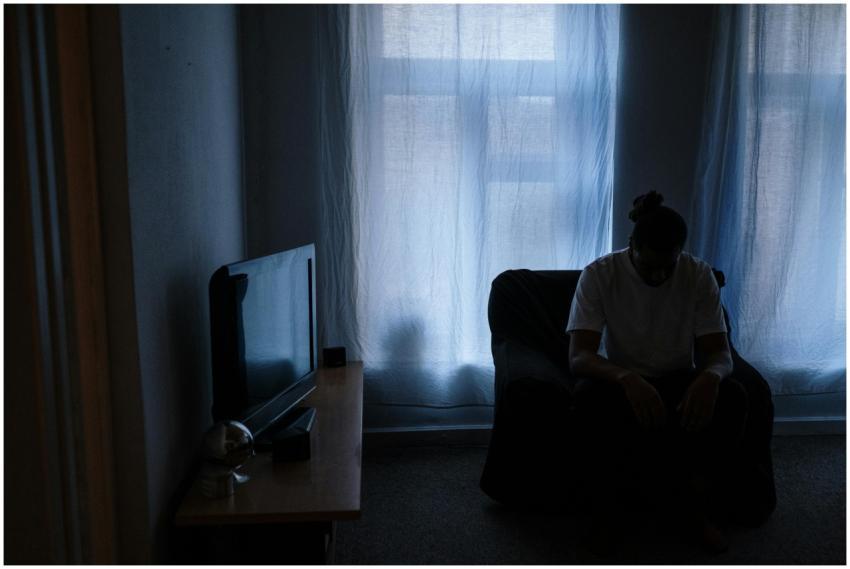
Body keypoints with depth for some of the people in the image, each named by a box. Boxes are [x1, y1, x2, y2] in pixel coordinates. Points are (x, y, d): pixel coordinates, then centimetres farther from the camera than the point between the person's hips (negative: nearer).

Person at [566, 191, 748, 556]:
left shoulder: (700, 275, -10)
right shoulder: (599, 274, -17)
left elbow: (720, 352, -11)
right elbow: (578, 357, -25)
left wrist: (710, 375, -38)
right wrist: (627, 378, -46)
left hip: (679, 382, 2)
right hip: (621, 380, -2)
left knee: (733, 398, -29)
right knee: (589, 394, -36)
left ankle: (694, 502, -6)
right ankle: (607, 505, -14)